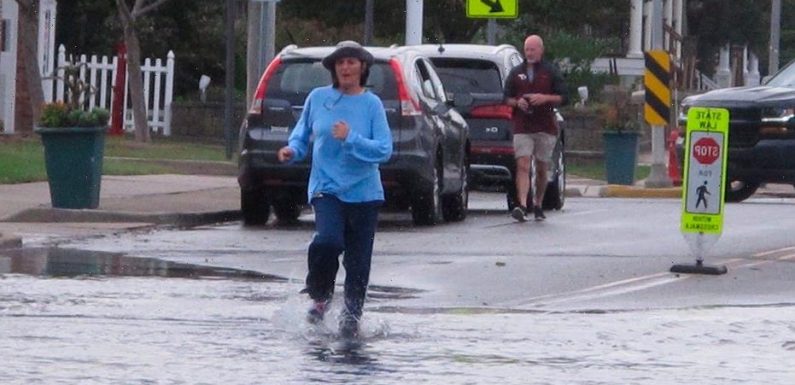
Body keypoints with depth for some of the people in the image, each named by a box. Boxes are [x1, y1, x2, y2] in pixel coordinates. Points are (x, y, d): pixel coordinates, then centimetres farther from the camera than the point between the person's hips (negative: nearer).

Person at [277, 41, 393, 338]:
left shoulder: (372, 104, -1)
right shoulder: (318, 98, 3)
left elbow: (384, 149, -8)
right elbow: (302, 132, 17)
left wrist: (350, 139, -20)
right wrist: (293, 150, -3)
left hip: (363, 191, 1)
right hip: (327, 187, -1)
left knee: (358, 260, 4)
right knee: (328, 240, -25)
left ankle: (351, 318, 20)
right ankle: (320, 296, 0)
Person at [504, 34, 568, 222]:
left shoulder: (551, 72, 6)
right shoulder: (516, 73, 13)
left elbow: (563, 98, 3)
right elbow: (506, 98, 16)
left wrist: (545, 98, -13)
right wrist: (517, 102, -6)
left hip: (545, 128, 0)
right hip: (522, 127, 0)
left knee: (542, 169, 7)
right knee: (523, 165, -14)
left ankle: (537, 204, 22)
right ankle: (522, 205, -25)